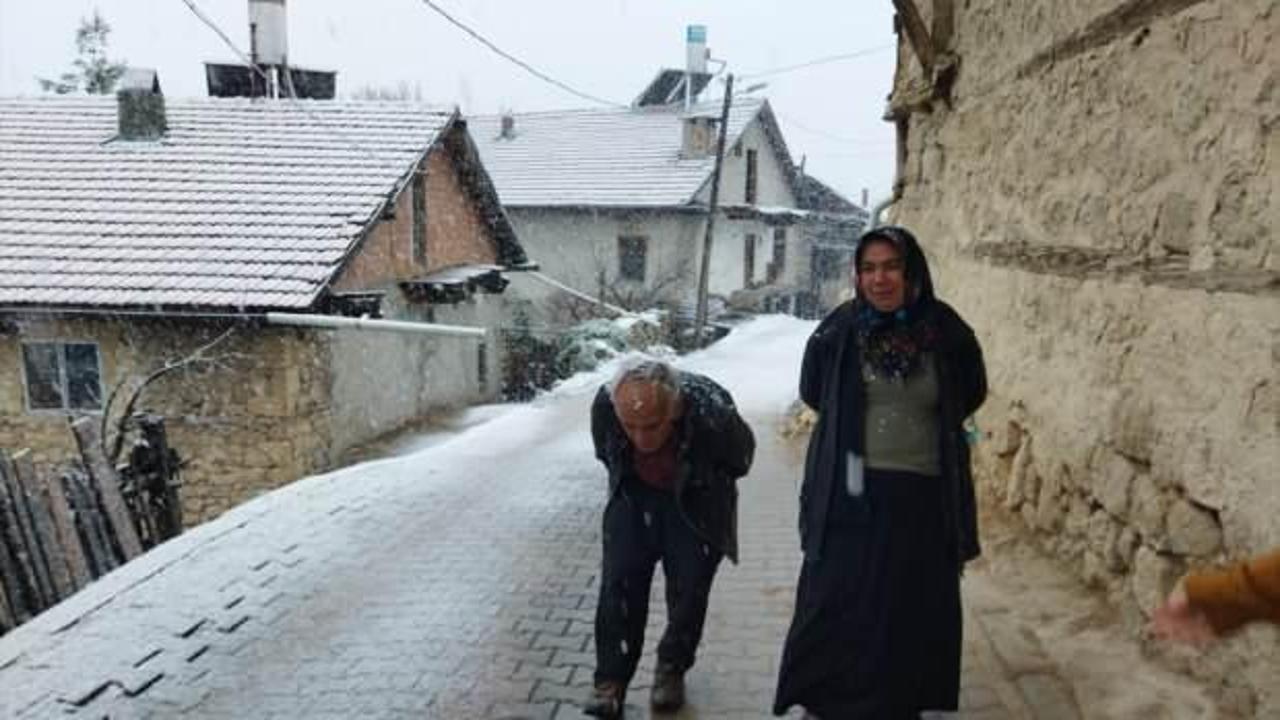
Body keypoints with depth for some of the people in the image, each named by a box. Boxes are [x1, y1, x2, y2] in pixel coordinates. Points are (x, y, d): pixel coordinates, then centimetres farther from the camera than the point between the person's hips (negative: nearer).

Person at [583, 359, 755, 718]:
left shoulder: (712, 413, -38)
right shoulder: (604, 406, -29)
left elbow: (740, 458, -12)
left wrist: (708, 484, 2)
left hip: (696, 504, -2)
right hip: (633, 496, 2)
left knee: (688, 590, 1)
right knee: (618, 584, -3)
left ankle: (672, 671, 24)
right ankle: (611, 680, 9)